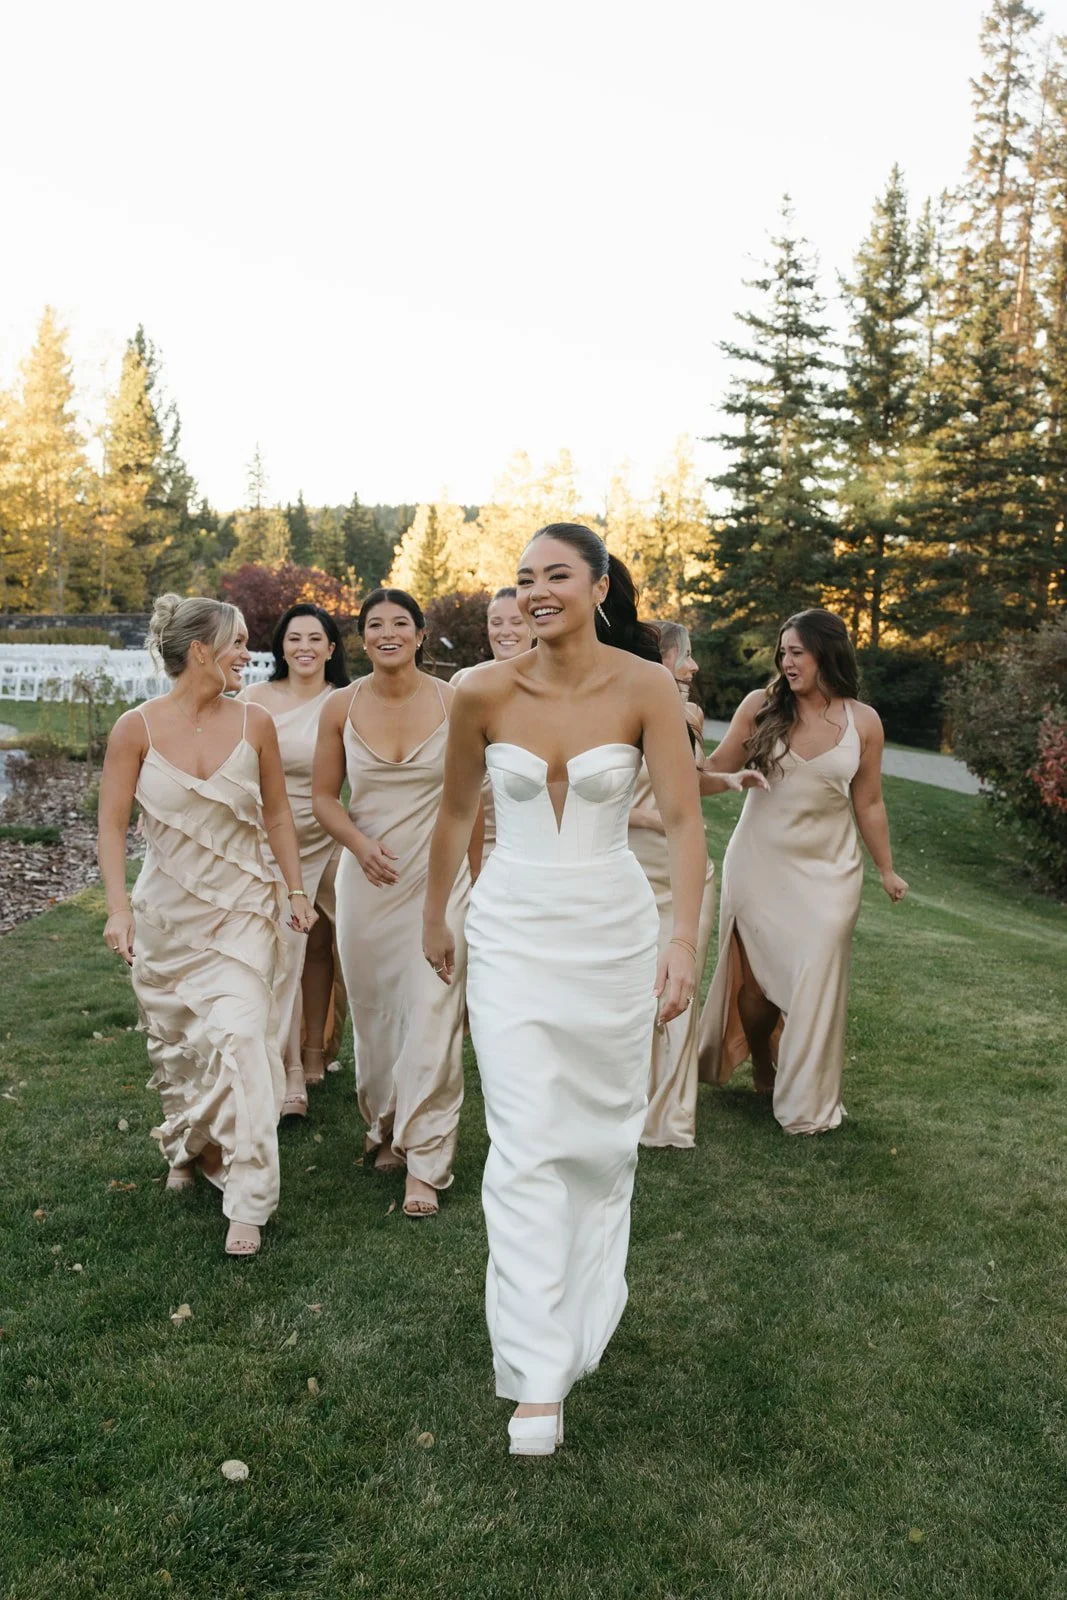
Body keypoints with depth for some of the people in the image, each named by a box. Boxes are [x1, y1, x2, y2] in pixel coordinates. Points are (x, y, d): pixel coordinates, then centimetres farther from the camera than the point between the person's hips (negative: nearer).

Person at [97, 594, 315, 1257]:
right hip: (166, 912, 1)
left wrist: (297, 890, 4)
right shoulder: (137, 728, -8)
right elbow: (113, 825, -5)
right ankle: (188, 1147, 44)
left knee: (239, 1034, -13)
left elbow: (277, 813, 6)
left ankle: (247, 1202, -3)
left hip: (241, 909, 0)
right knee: (174, 1041, 15)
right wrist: (118, 908, -13)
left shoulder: (254, 722, -4)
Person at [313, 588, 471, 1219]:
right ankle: (386, 1126, 35)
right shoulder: (342, 707, 0)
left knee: (432, 1017, -6)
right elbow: (325, 796, 7)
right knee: (374, 1011, 12)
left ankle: (424, 1163, 4)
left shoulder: (453, 702, -5)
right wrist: (360, 843, -10)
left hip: (440, 876, -2)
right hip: (368, 877, 2)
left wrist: (479, 876, 4)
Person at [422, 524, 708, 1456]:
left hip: (613, 930, 0)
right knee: (526, 1144, -5)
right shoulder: (485, 692, -6)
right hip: (513, 931, 0)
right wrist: (436, 918, 16)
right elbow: (457, 811, 7)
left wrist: (685, 943, -20)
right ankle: (539, 1376, 5)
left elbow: (684, 820, -11)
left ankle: (587, 1297, 41)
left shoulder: (645, 686, -10)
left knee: (603, 1127, 14)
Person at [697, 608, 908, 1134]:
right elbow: (716, 769, -2)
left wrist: (886, 870, 11)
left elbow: (868, 804, 6)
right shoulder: (761, 705, -6)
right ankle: (762, 1074, 35)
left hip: (825, 870, 0)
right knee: (754, 978, 7)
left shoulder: (863, 722, -4)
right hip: (758, 864, 0)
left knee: (815, 982, -2)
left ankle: (806, 1102, 17)